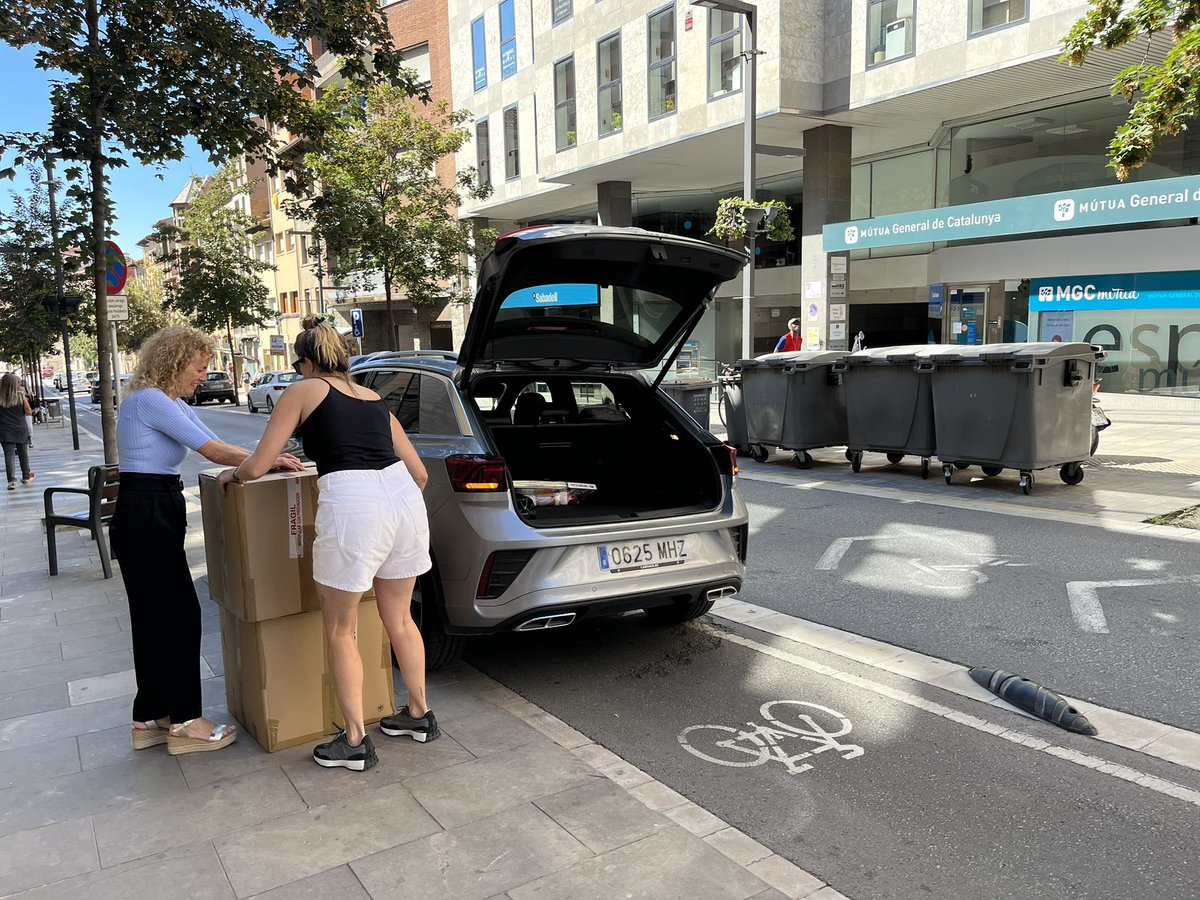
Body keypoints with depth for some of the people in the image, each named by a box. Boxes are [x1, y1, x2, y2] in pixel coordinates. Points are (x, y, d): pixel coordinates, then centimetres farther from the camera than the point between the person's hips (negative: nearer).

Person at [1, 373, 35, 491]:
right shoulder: (20, 396, -10)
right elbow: (29, 412, -4)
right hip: (21, 429, 0)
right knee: (23, 454, 16)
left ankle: (11, 480, -10)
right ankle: (26, 476, 30)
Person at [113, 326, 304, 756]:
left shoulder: (172, 404, 16)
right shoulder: (150, 401, -15)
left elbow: (217, 447, 13)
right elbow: (215, 452, -18)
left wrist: (269, 459, -1)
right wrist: (270, 460, -8)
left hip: (155, 516, 10)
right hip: (146, 517, -10)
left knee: (155, 618, 13)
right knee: (178, 615, -5)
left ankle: (150, 719, 23)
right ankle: (185, 723, 4)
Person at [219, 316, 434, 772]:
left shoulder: (303, 391, 11)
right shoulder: (375, 400, 25)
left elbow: (257, 467, 7)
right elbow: (419, 472, 24)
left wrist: (232, 473, 29)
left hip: (350, 504, -6)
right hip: (404, 496, 6)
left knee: (340, 632, 13)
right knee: (399, 618, 24)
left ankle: (355, 742, 19)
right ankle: (419, 715, 36)